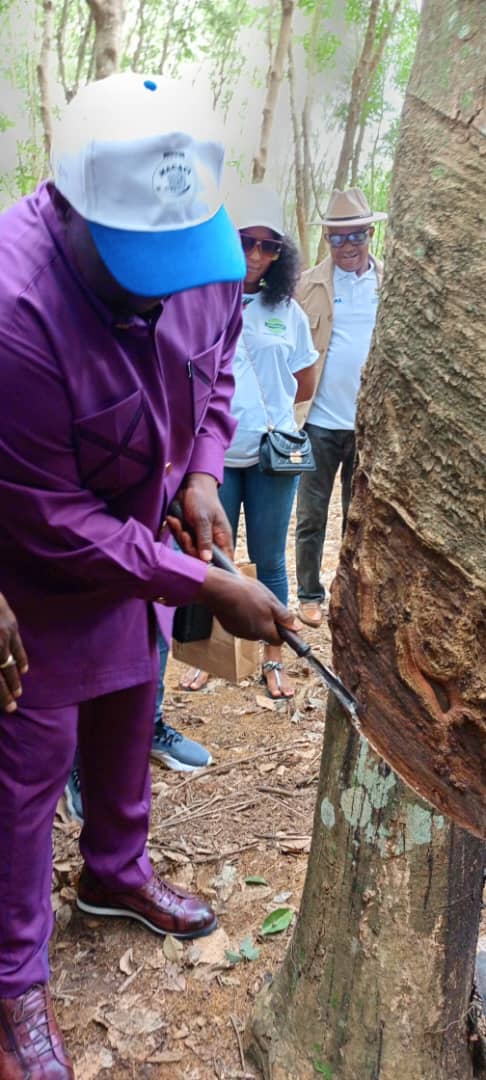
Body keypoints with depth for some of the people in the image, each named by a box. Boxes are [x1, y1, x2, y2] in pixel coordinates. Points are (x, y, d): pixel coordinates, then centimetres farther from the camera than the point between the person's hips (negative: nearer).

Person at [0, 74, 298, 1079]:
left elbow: (214, 364, 7)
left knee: (126, 709, 22)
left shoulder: (198, 247, -15)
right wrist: (204, 586, -26)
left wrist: (203, 469, -10)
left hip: (144, 528, 7)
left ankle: (116, 872, 49)